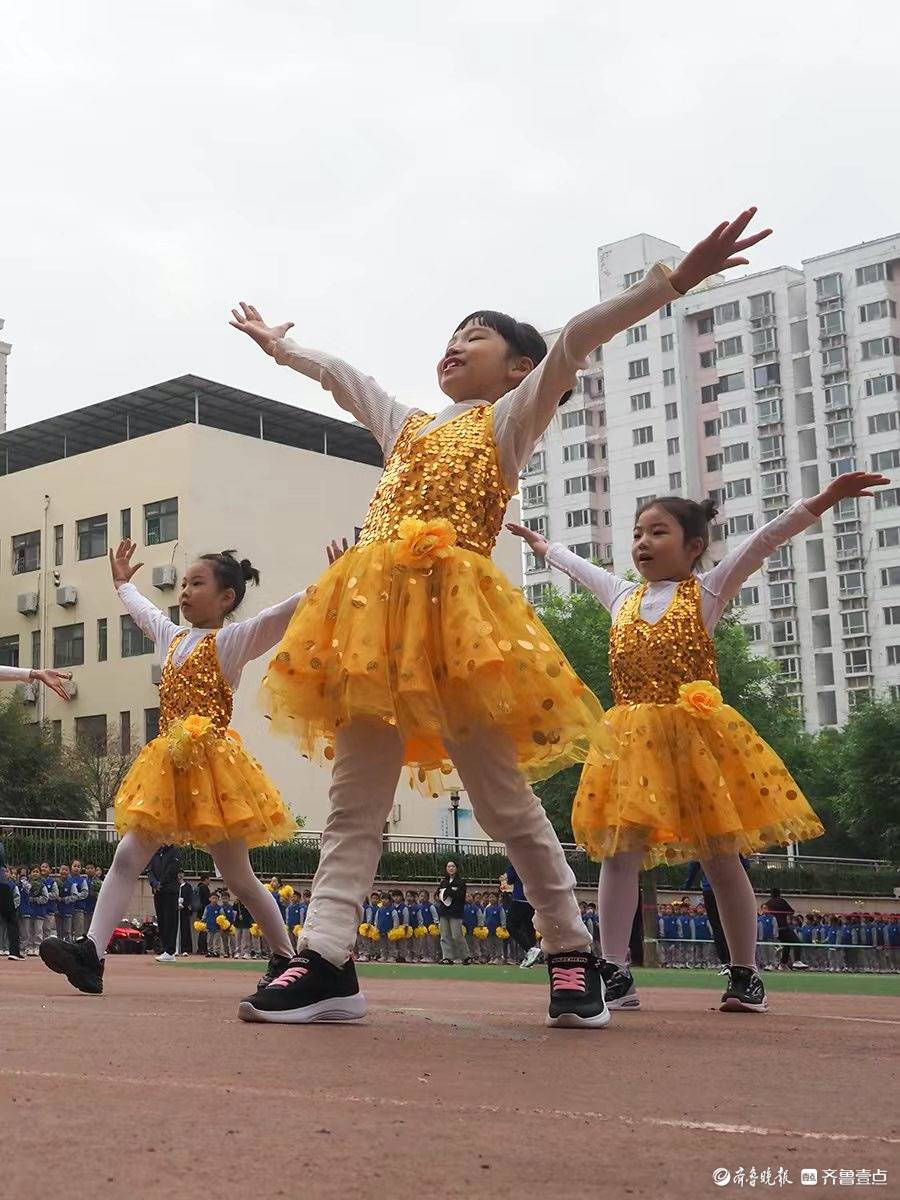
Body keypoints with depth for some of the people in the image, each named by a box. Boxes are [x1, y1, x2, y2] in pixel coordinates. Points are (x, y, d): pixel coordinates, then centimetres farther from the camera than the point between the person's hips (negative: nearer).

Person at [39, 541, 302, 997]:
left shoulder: (234, 638, -5)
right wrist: (123, 582, 51)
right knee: (126, 857, -4)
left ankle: (285, 958, 15)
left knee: (238, 876, 0)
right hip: (168, 765, 7)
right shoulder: (173, 636, 17)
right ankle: (90, 952, -8)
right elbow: (142, 611, 38)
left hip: (211, 763, -7)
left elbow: (285, 612, -18)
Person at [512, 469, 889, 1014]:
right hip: (632, 739, 4)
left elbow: (766, 540, -7)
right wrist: (542, 544, 50)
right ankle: (614, 972, -4)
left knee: (722, 857, 4)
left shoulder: (708, 590, 3)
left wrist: (823, 500, -17)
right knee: (618, 852, -6)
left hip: (696, 735, -3)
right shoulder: (622, 595, 17)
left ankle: (746, 975, 14)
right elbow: (579, 565, 35)